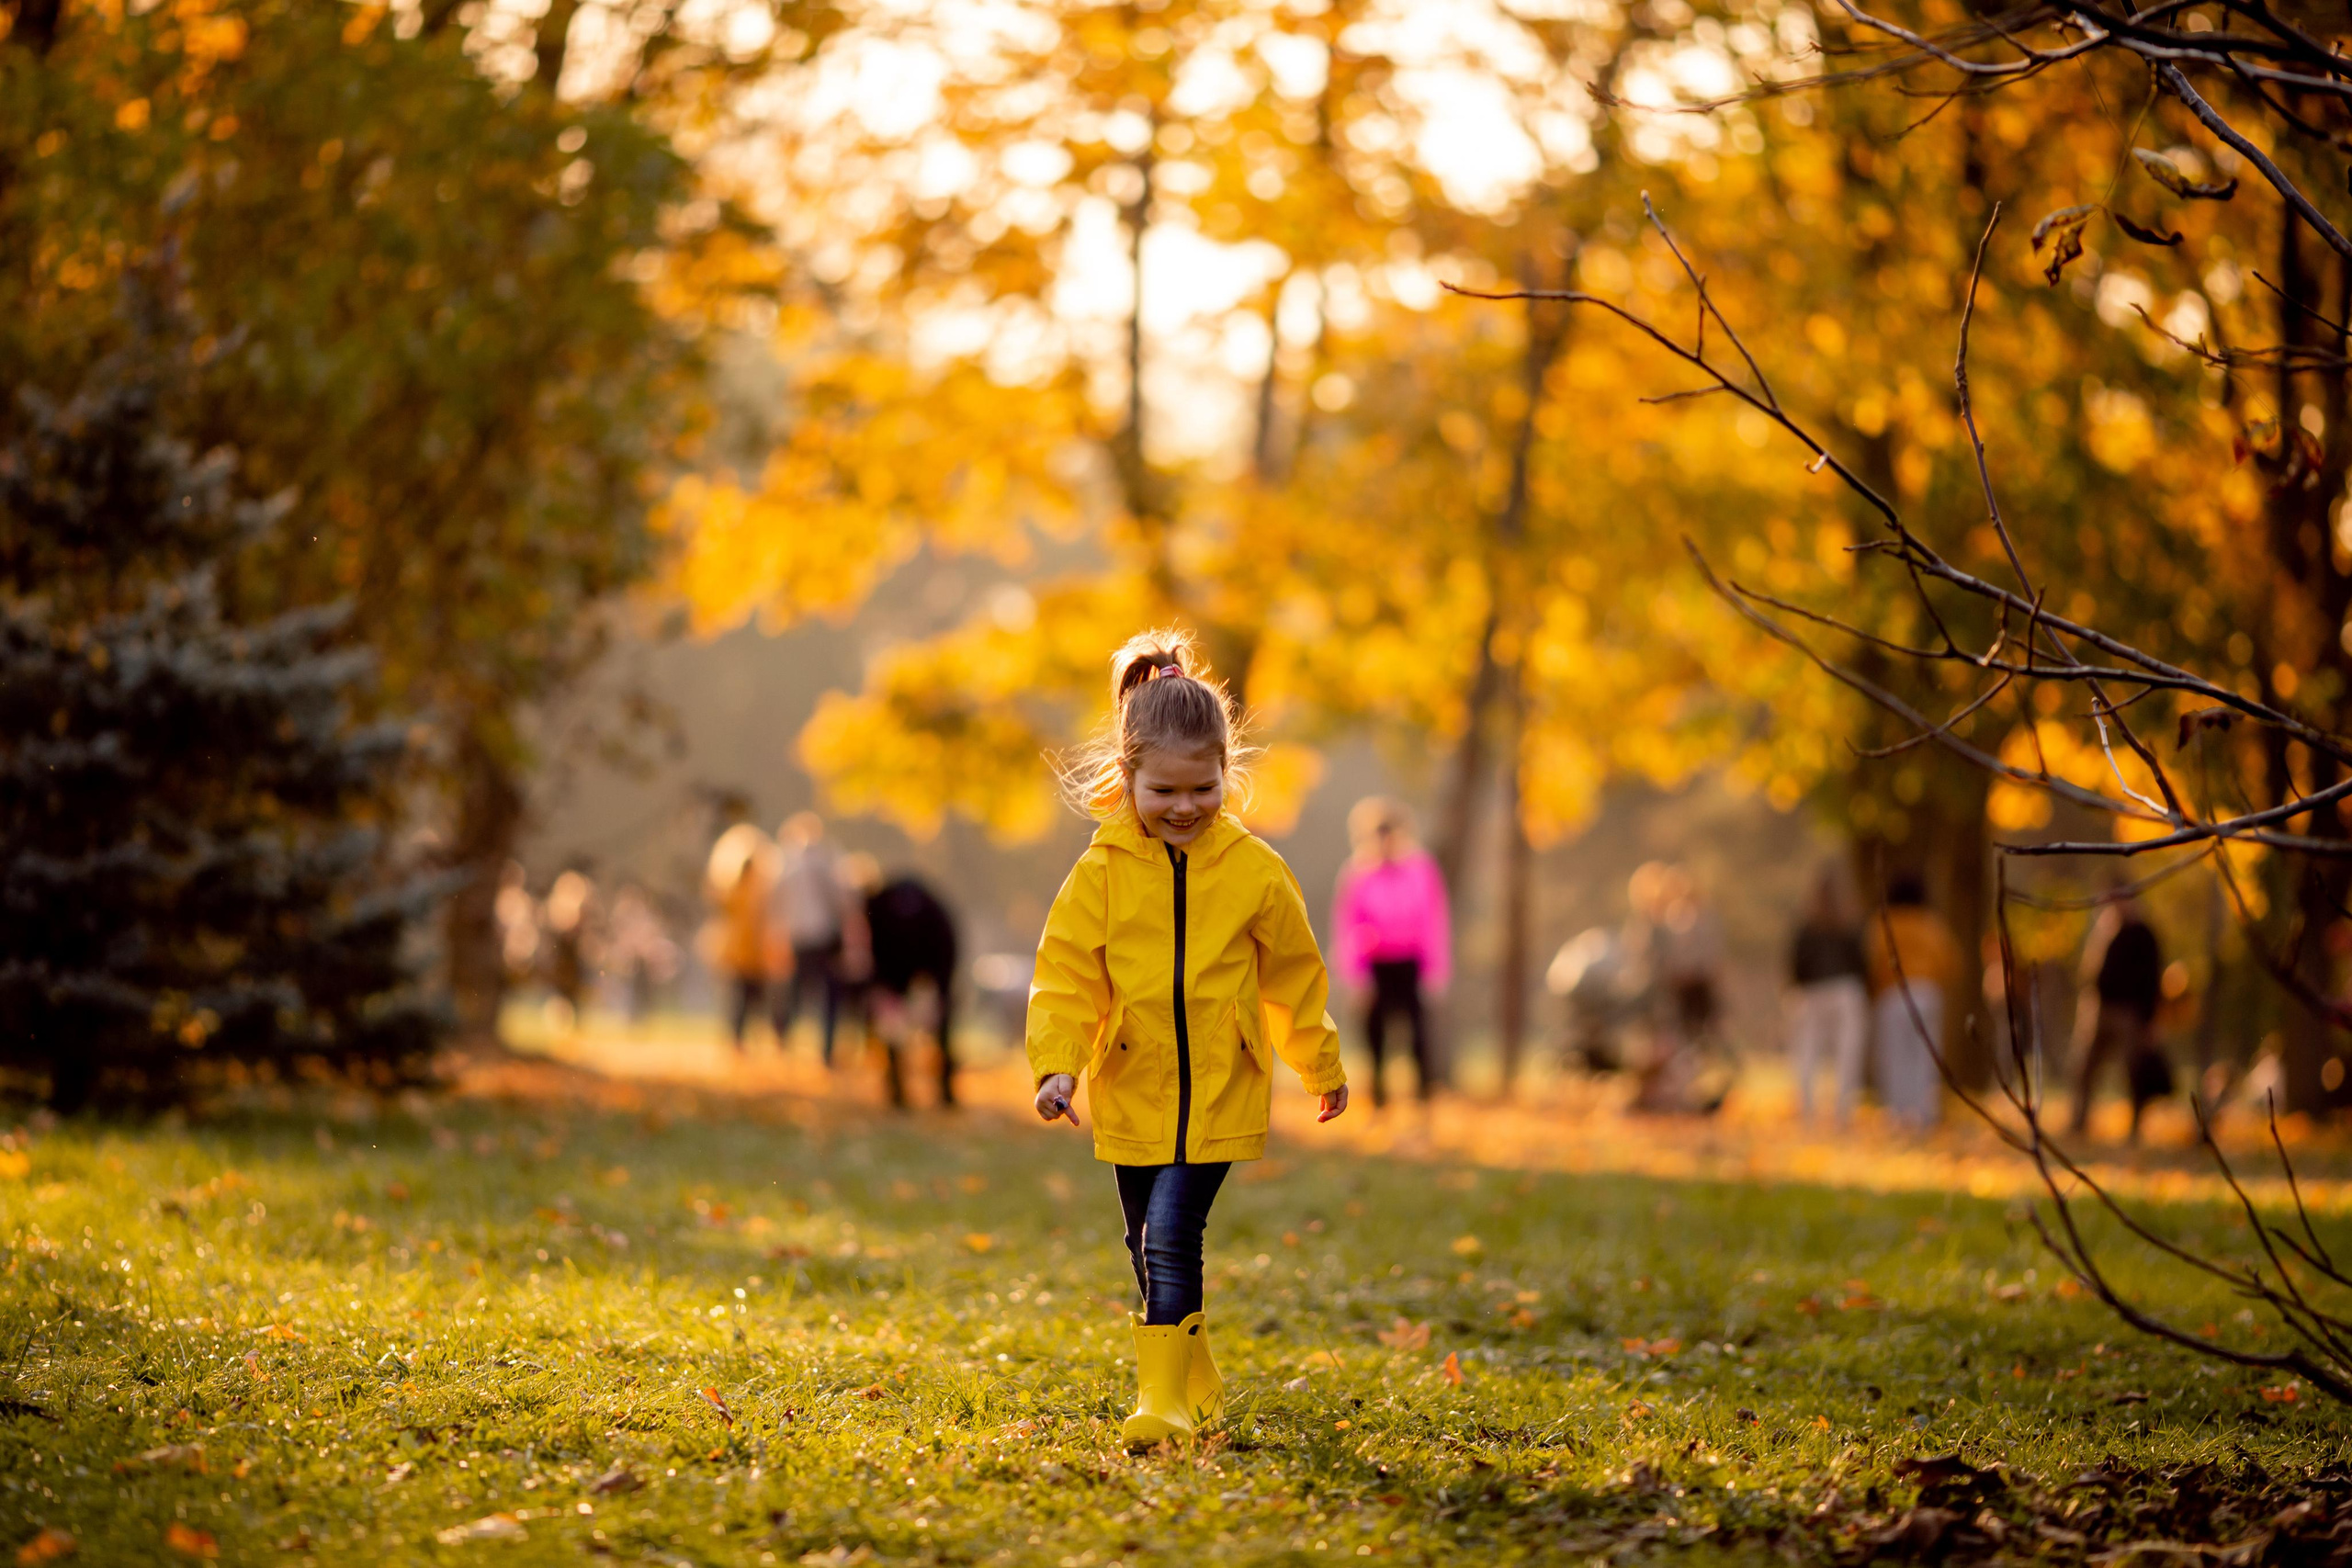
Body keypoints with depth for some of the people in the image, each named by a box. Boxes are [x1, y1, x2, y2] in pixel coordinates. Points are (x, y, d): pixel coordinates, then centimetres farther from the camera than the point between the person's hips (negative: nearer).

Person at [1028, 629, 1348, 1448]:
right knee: (1150, 1249, 12)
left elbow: (1294, 974, 9)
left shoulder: (1254, 871, -3)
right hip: (1133, 1097, 2)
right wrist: (1057, 1064, -17)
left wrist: (1322, 1067, 18)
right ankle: (1198, 1383, 31)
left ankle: (1166, 1397, -12)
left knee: (1170, 1236, -16)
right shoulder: (1101, 873, -4)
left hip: (1220, 1097, -2)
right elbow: (1066, 977, -3)